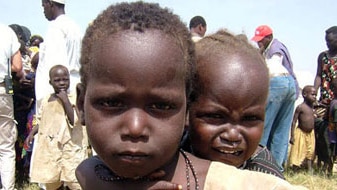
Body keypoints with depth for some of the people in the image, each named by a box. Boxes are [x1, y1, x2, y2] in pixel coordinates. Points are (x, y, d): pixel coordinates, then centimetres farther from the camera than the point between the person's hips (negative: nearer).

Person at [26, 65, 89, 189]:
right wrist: (32, 133, 9)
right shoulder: (46, 100, 9)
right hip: (49, 147, 5)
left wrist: (65, 101, -20)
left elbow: (74, 120, -19)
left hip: (69, 147, -5)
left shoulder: (73, 99, -6)